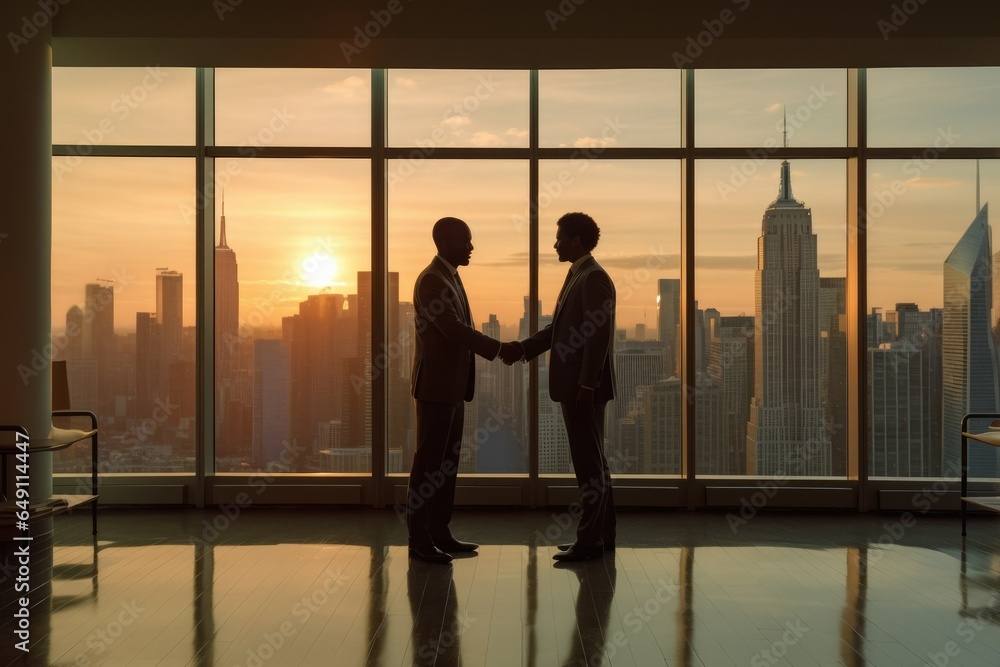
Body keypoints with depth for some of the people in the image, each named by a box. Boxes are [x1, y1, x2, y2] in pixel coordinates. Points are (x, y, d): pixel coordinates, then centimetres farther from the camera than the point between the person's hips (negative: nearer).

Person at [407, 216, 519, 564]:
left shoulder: (450, 278, 17)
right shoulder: (431, 279, -14)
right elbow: (454, 329, -20)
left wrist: (497, 349, 8)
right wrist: (499, 348, -13)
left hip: (453, 386, 9)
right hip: (436, 386, -9)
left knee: (448, 461, 11)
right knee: (429, 461, -3)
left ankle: (439, 532, 19)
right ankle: (418, 538, 5)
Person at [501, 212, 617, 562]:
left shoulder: (594, 278, -13)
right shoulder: (576, 276, 17)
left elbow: (599, 336, -20)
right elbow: (559, 327, 17)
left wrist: (586, 386, -22)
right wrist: (523, 348, 5)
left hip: (585, 387, -10)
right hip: (573, 386, 10)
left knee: (589, 463, -4)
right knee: (593, 461, 14)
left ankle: (590, 540, 4)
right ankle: (602, 534, 23)